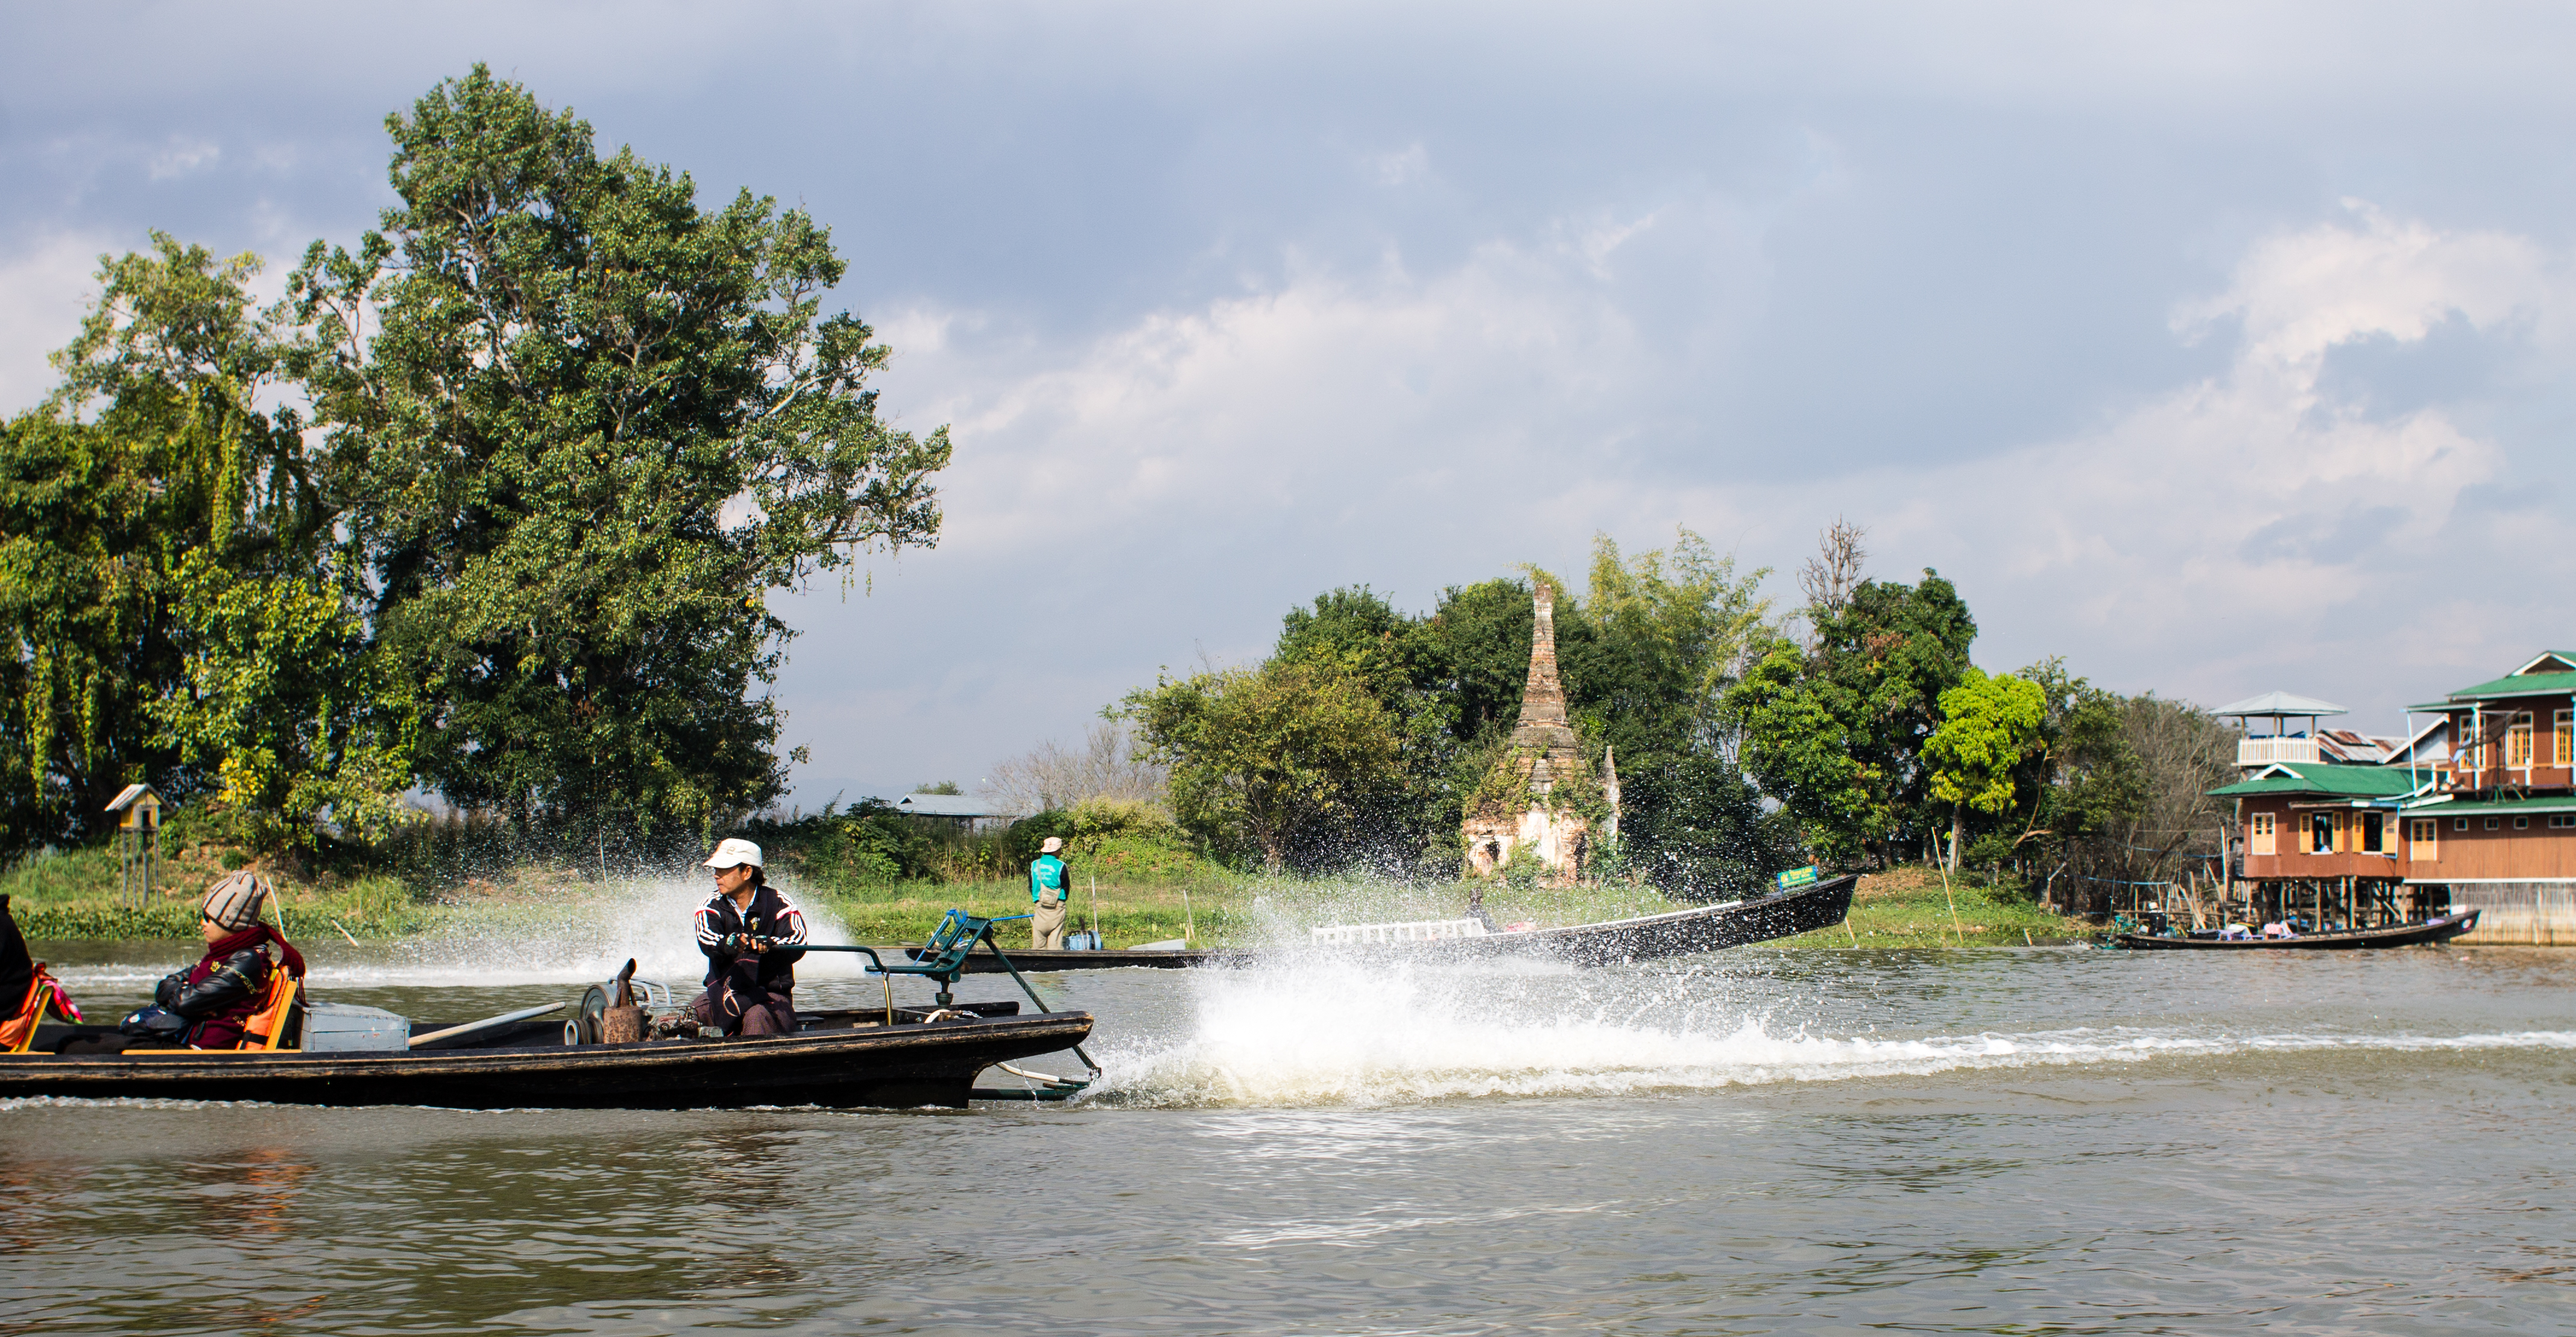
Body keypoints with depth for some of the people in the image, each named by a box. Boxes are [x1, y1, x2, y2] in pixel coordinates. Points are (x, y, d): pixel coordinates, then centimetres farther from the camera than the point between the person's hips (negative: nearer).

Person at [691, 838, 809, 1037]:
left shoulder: (778, 903, -3)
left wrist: (769, 945, -43)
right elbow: (706, 939, -19)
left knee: (757, 1018, -37)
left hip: (771, 993, -3)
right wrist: (726, 944, -44)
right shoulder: (712, 906, 4)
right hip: (724, 989, 3)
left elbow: (797, 945, -20)